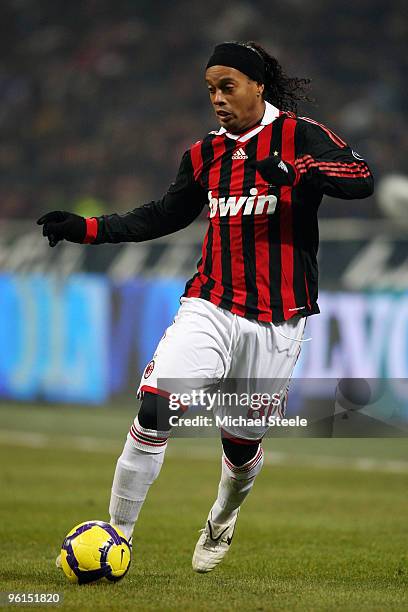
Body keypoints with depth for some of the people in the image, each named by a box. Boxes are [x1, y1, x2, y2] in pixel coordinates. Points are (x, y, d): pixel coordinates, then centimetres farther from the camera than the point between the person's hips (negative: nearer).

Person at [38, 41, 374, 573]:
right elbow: (166, 214, 22)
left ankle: (223, 519, 43)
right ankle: (117, 535, -10)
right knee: (155, 408, -20)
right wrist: (90, 229, 12)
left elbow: (362, 180, -20)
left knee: (242, 444, 9)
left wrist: (299, 171, -36)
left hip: (276, 320, -3)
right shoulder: (206, 154, 10)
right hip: (211, 305, 3)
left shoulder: (299, 136, -5)